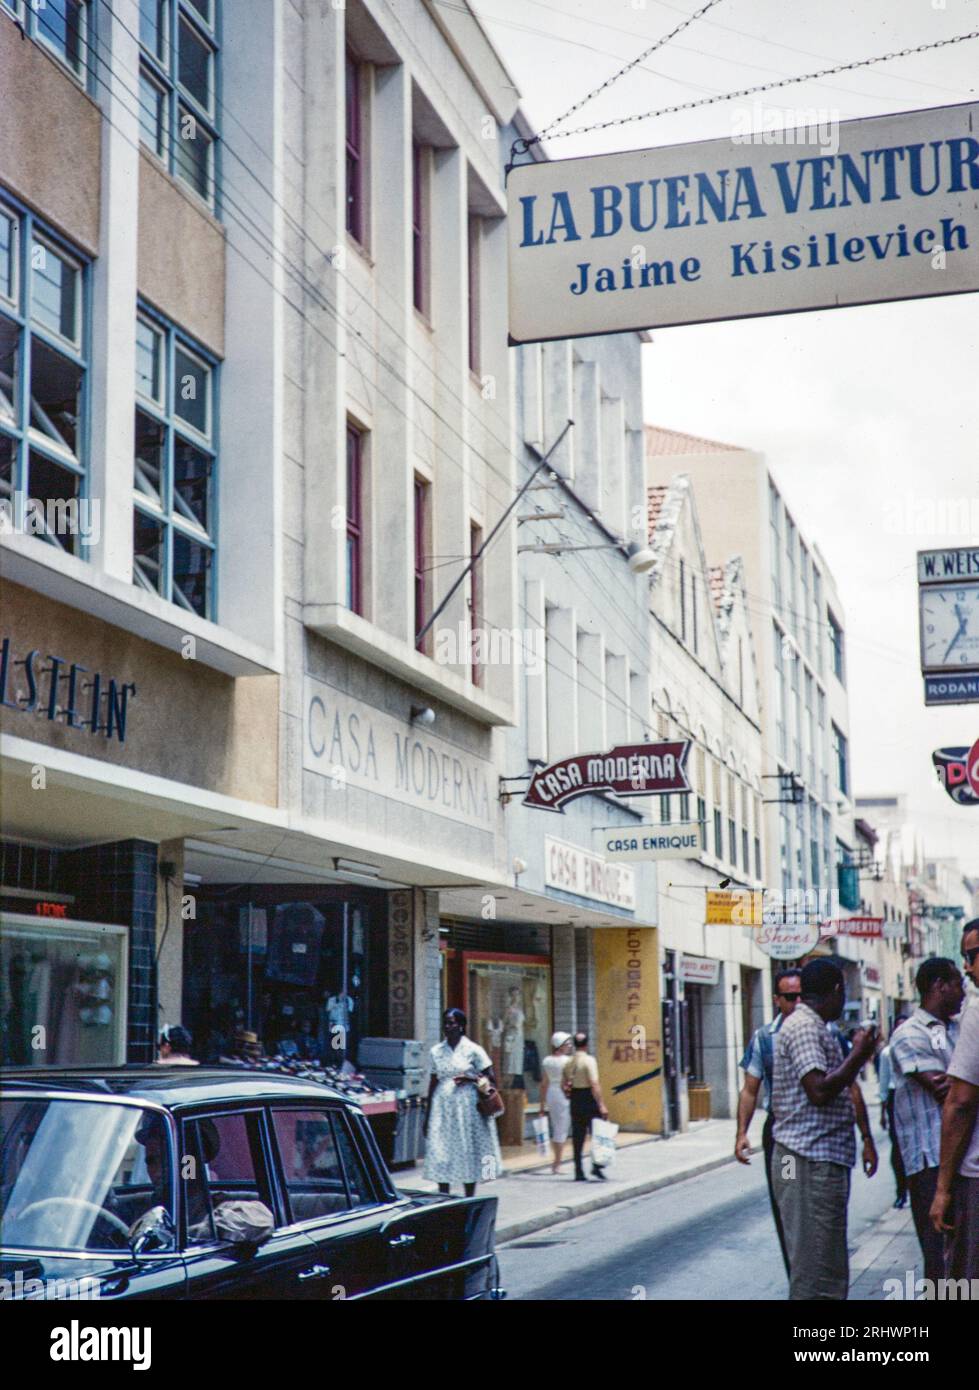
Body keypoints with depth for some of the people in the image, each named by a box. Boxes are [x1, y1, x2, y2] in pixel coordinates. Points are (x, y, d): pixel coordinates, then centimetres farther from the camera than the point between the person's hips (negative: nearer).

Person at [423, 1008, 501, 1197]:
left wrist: (470, 1079, -16)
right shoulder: (436, 1051, 9)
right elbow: (433, 1083, 13)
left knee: (468, 1154, 0)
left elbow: (492, 1079, 0)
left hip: (467, 1108, -3)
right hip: (442, 1107, 3)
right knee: (440, 1156, -2)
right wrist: (427, 1116, 10)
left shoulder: (473, 1050, -1)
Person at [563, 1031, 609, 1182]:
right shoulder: (589, 1060, -12)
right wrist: (601, 1105, -20)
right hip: (589, 1100, -6)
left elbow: (564, 1085, 9)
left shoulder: (568, 1062, 7)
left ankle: (579, 1171, 9)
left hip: (575, 1100, 6)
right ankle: (596, 1165, -12)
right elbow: (594, 1084, -20)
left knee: (577, 1136, 9)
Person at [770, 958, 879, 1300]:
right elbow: (820, 1091, -23)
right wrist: (858, 1054, -14)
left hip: (822, 1160, 11)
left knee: (829, 1269, 14)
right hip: (811, 1164, -11)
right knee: (816, 1272, -8)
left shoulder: (814, 1027, 20)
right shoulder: (804, 1027, -13)